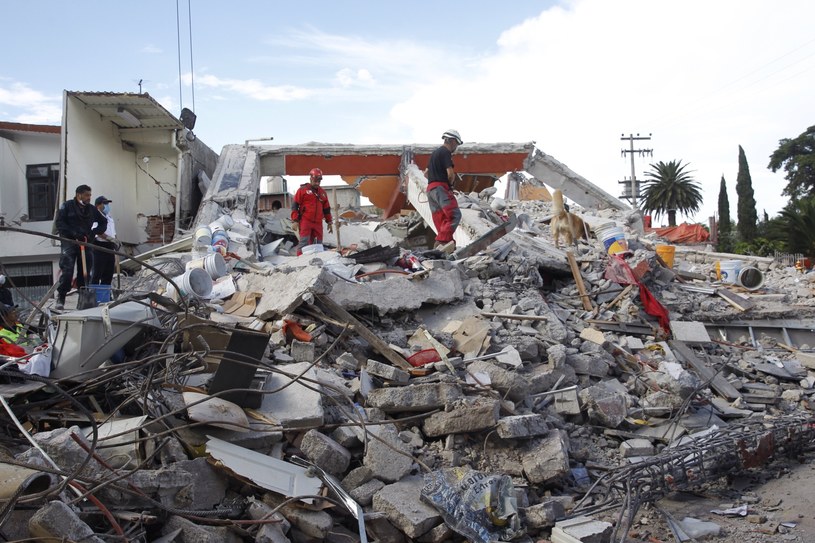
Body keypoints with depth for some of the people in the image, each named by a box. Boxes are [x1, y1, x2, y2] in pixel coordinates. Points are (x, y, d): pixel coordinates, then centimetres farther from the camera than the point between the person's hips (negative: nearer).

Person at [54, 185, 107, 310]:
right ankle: (60, 299, -6)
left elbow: (103, 222, 21)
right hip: (69, 242, -4)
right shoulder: (67, 206, 2)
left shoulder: (92, 209, 13)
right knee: (67, 271, -12)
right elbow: (59, 222, -3)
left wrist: (93, 232, 4)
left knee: (85, 273, 4)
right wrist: (73, 233, -16)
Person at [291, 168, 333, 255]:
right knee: (304, 242, -14)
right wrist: (295, 220, -8)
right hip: (305, 221, -5)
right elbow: (295, 205, 0)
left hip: (318, 223, 5)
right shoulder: (302, 190, 3)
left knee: (318, 244, 4)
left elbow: (326, 208, 24)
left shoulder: (322, 192, 19)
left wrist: (329, 222, 19)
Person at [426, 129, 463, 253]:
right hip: (441, 188, -10)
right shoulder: (445, 152, -5)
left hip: (430, 189, 10)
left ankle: (440, 245, 3)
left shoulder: (435, 153, 24)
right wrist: (450, 183, 5)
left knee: (441, 220, 8)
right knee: (455, 215, -19)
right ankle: (442, 242, -33)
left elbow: (426, 173, 32)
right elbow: (451, 174, -14)